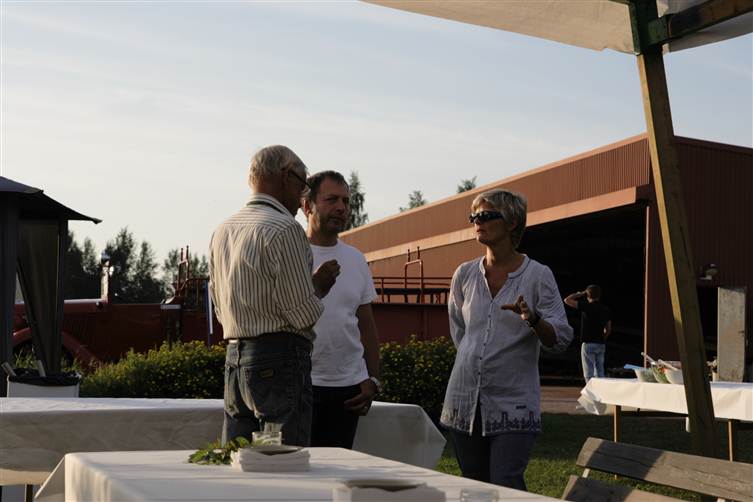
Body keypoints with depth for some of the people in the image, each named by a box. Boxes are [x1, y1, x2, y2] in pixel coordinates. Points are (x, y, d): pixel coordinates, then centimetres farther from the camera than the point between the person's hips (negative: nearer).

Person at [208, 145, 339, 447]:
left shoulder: (222, 231, 15)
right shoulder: (284, 229, -11)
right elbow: (303, 314, -14)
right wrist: (317, 286, 6)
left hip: (234, 358, 8)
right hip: (279, 361, -8)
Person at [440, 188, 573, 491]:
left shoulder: (537, 276, -4)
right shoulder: (465, 275, 7)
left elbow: (561, 339, -8)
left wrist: (532, 319, -25)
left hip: (513, 403, -4)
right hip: (465, 398, 5)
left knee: (507, 488, -12)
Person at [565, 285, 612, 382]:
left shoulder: (587, 306, -11)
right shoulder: (606, 309, 7)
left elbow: (567, 300, -6)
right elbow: (608, 330, 12)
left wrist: (579, 294, 5)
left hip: (588, 343, -6)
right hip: (601, 344, 6)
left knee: (588, 374, -4)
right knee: (600, 373, 12)